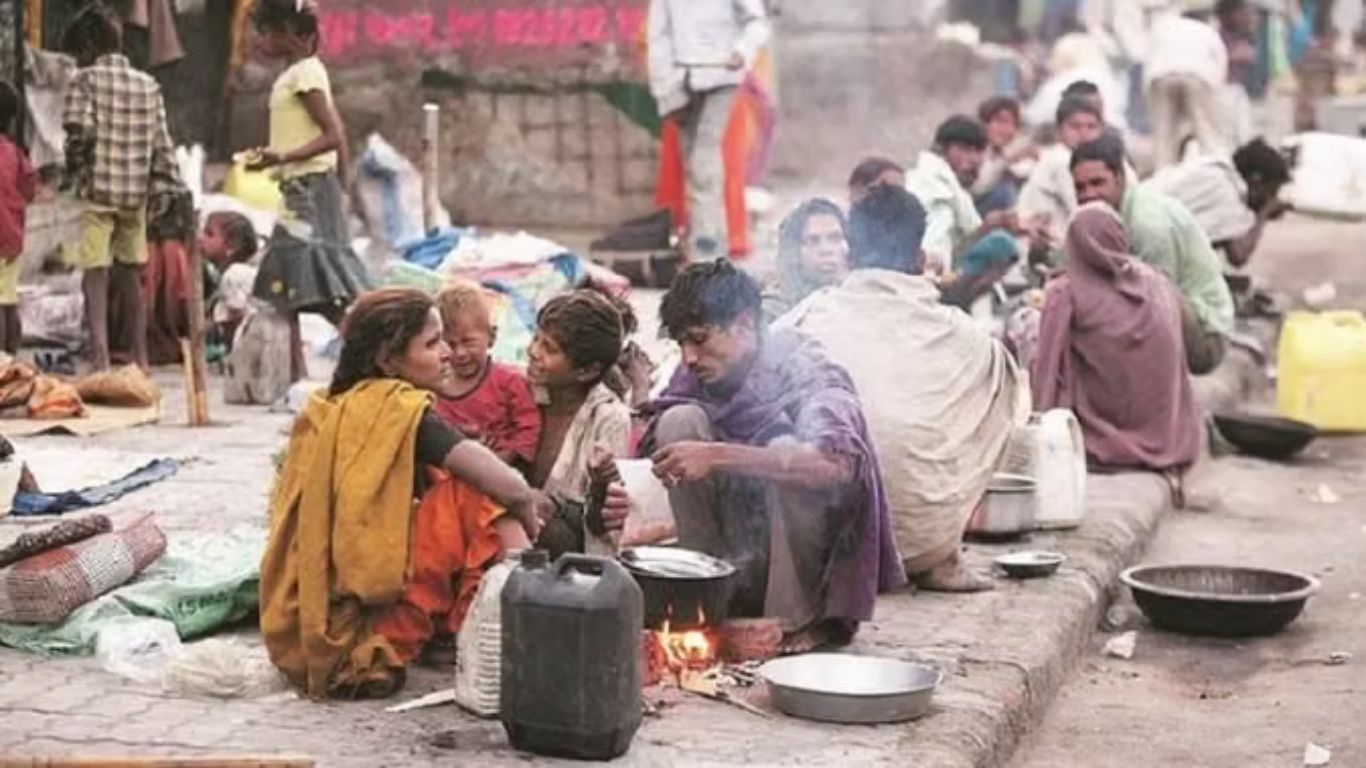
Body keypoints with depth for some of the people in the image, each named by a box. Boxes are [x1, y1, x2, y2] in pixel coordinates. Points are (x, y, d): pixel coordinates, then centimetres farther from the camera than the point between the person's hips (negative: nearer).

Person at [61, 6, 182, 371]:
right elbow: (161, 144, 7)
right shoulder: (148, 85, 11)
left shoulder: (86, 79, -4)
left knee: (96, 274, -5)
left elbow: (80, 130, -17)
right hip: (137, 193, 5)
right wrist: (163, 190, 10)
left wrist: (74, 166, 0)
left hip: (98, 190, -5)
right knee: (129, 275, 16)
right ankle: (140, 357, 20)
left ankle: (100, 356, -16)